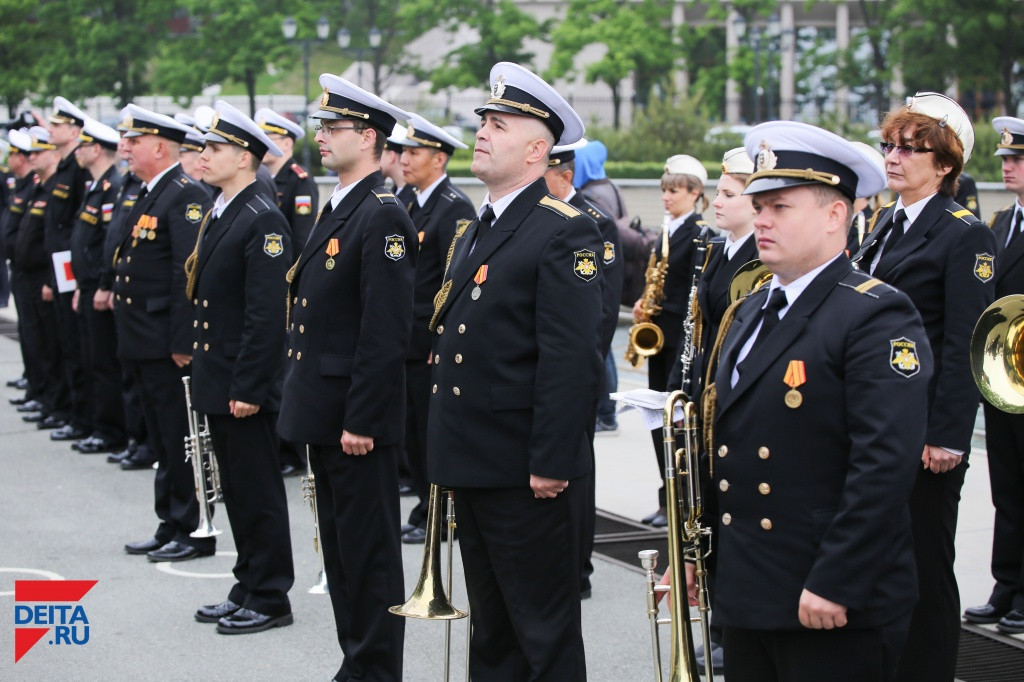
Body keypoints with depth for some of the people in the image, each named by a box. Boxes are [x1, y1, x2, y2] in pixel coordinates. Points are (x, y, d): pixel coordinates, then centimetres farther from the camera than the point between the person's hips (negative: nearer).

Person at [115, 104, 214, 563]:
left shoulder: (186, 197, -15)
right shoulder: (149, 195, 16)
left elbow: (190, 272, -21)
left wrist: (182, 342, -24)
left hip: (168, 345, -10)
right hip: (144, 344, 10)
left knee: (182, 439, -3)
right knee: (163, 441, 15)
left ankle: (196, 533, 5)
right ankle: (171, 526, 23)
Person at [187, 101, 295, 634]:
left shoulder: (263, 222, -16)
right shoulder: (217, 216, 13)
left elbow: (267, 315, -21)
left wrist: (248, 387, -22)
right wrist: (202, 368, 16)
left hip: (245, 386, -9)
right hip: (216, 383, 9)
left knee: (259, 492, 0)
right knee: (236, 491, 15)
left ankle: (269, 599, 10)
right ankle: (247, 590, 25)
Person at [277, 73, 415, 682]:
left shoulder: (383, 216, -16)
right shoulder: (337, 209, 15)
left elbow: (386, 332, -21)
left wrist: (362, 420, -22)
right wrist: (310, 405, 17)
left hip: (359, 418, -10)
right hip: (325, 414, 10)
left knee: (370, 551, -1)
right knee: (340, 546, 16)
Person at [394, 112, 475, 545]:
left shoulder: (455, 208, -14)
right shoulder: (415, 204, 14)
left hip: (435, 345, -9)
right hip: (409, 343, 9)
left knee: (434, 433, -1)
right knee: (414, 433, 13)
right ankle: (424, 513, 23)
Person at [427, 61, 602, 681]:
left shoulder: (565, 233, -13)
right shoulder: (476, 232, 16)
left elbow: (572, 359, -19)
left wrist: (550, 464, -22)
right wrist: (447, 451, 17)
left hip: (527, 473, -9)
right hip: (472, 464, 9)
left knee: (545, 630, 1)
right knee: (491, 626, 18)